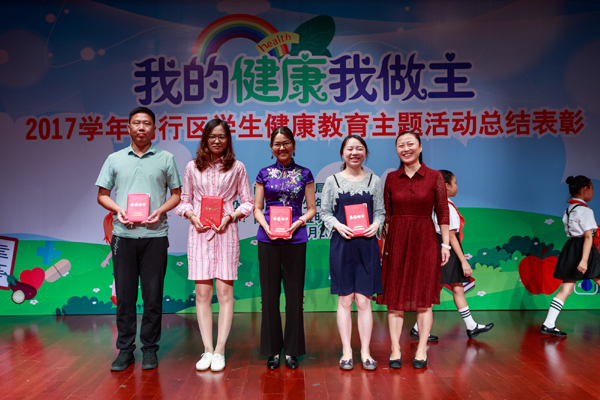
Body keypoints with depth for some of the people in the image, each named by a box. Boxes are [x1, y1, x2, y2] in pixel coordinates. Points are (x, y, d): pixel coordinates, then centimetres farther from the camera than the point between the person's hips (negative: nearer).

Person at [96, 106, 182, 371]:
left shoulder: (165, 158, 8)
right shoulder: (115, 159, 12)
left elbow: (176, 194, 8)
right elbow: (102, 195, 13)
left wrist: (160, 211, -10)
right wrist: (118, 209, -7)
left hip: (155, 235, -1)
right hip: (123, 234, 1)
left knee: (153, 294, 3)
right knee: (125, 294, 5)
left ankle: (150, 348, 15)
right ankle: (125, 349, 17)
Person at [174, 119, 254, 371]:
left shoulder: (236, 168, 6)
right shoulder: (192, 167, 10)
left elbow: (248, 203, 7)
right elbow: (184, 200, 14)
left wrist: (231, 216, -9)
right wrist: (191, 215, -5)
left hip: (226, 232, -1)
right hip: (199, 233, 1)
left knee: (224, 291, -2)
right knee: (202, 293, 1)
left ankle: (219, 351, 6)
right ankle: (207, 350, 9)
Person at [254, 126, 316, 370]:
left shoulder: (304, 174, 7)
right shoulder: (264, 174, 9)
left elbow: (312, 208, 7)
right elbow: (257, 208, 9)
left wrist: (298, 223, -11)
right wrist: (266, 226, -9)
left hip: (295, 238, -1)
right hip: (267, 238, 1)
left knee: (294, 293, 2)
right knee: (270, 293, 4)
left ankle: (292, 350, 14)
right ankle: (273, 350, 16)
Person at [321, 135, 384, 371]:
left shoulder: (374, 181, 8)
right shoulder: (332, 181, 5)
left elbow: (380, 211, 11)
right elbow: (325, 212, 6)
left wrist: (376, 225, -8)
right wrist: (337, 225, -11)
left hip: (367, 244, 1)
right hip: (341, 244, -1)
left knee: (364, 300, 2)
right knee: (345, 300, 3)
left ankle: (365, 351, 12)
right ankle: (346, 351, 13)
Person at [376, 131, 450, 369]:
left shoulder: (435, 177, 0)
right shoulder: (391, 178, 6)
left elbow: (443, 213, 0)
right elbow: (386, 214, 8)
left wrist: (445, 244, -3)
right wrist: (384, 243, 3)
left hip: (425, 241, -1)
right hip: (397, 241, 2)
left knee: (424, 299, 3)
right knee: (395, 298, 3)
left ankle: (421, 351, 15)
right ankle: (395, 350, 12)